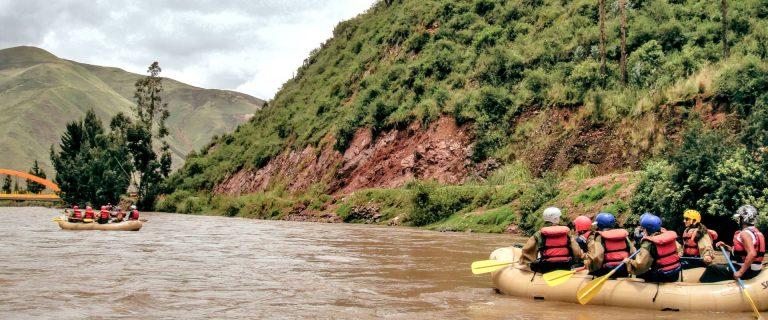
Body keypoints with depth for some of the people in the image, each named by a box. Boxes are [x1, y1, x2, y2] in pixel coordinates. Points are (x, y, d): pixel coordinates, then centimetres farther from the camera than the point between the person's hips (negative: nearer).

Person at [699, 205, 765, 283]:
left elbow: (752, 254, -33)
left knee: (712, 269, -2)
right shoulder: (756, 232, 13)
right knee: (718, 266, 25)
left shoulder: (744, 233, -19)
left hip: (747, 271, -10)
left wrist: (740, 272, -30)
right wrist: (725, 246, 11)